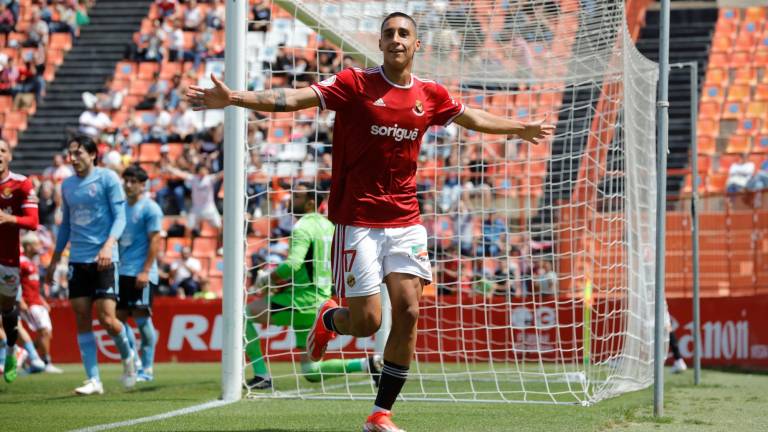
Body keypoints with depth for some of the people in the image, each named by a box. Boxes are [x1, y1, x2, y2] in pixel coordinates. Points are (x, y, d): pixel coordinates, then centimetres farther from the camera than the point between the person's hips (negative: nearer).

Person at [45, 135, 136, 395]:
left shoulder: (107, 178, -4)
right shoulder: (67, 185, 13)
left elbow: (120, 216, -8)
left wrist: (108, 246, -23)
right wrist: (54, 261, 19)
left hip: (104, 259, -5)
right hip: (77, 260, 5)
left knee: (107, 318, -11)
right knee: (82, 320, -1)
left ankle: (128, 357, 18)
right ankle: (93, 380, 1)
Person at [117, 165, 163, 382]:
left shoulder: (150, 208, -6)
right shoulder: (122, 207, 16)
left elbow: (155, 240, -11)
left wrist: (145, 271, -18)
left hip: (141, 274, -7)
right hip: (122, 272, 7)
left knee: (142, 318, -7)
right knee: (119, 317, 3)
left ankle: (147, 368, -1)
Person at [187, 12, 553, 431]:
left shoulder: (430, 95, 7)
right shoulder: (355, 83, -7)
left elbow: (474, 118, 27)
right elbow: (294, 97, -16)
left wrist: (520, 127, 38)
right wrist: (233, 98, -28)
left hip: (406, 221, 4)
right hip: (358, 220, -4)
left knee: (407, 313, -7)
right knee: (368, 321, -7)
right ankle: (328, 318, 31)